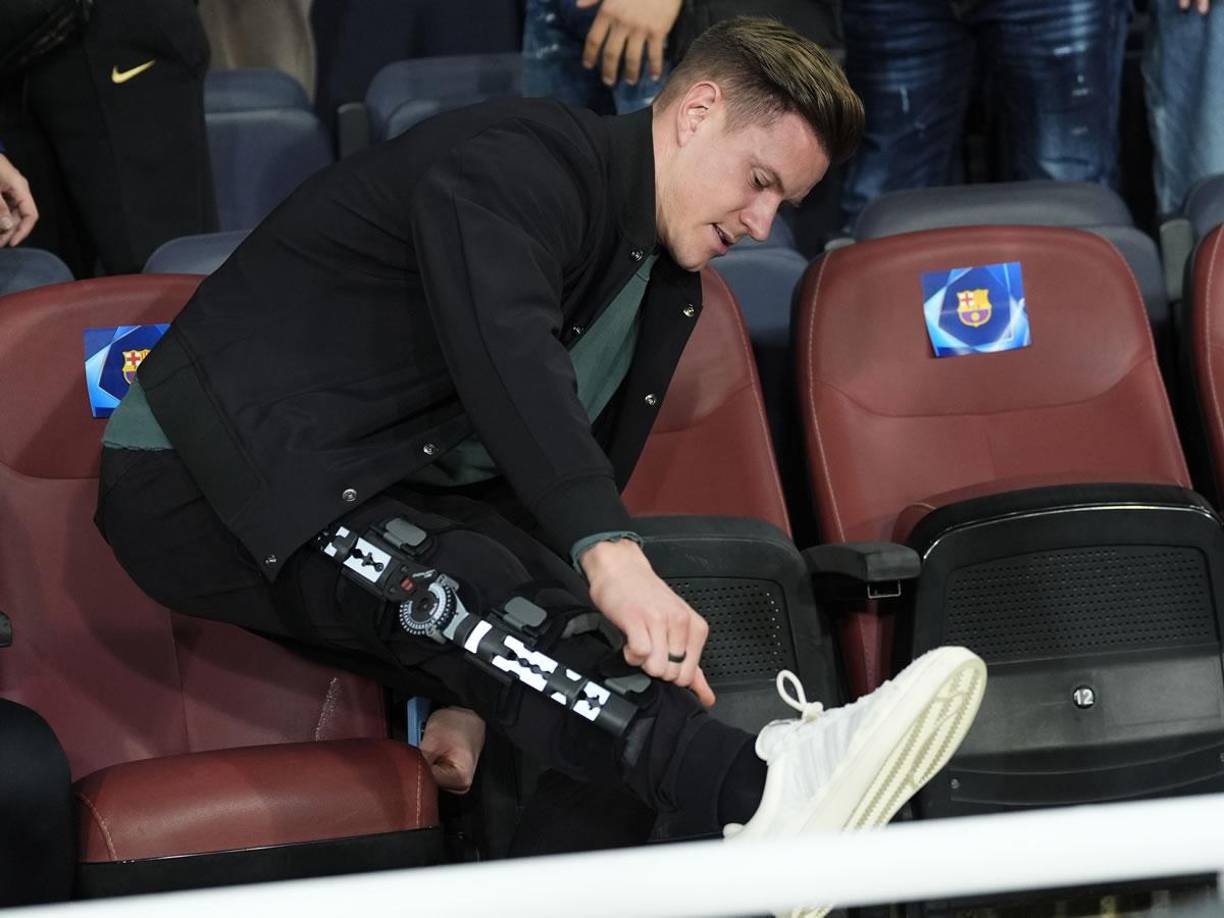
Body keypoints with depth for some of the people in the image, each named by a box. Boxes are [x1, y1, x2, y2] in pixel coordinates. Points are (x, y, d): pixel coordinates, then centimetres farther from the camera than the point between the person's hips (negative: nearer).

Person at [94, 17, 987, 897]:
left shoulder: (668, 288, 13)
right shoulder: (521, 160, -17)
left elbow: (584, 479, 12)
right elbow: (507, 357, -35)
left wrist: (475, 689, -1)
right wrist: (614, 558, -48)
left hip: (390, 495, 10)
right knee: (460, 582, -36)